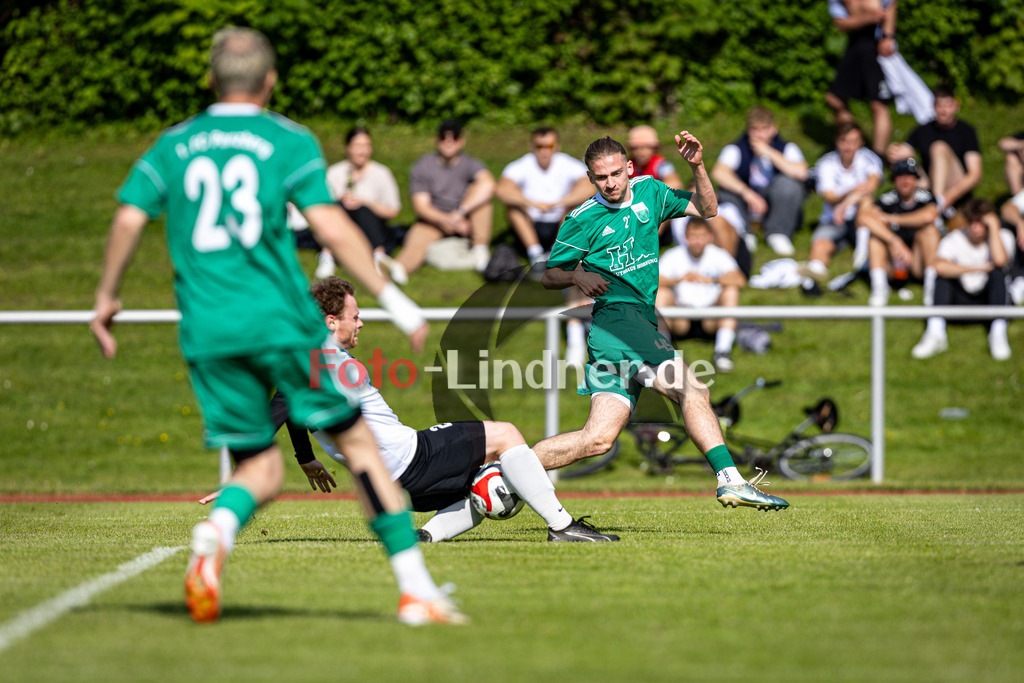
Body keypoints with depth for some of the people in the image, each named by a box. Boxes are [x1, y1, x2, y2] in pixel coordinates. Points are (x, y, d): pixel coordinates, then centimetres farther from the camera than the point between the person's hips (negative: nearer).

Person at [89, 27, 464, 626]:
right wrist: (392, 298, -6)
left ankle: (217, 532, -24)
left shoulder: (175, 144, 12)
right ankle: (415, 589, 1)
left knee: (261, 469, 11)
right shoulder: (291, 142, 3)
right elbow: (330, 226, -8)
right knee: (357, 440, 6)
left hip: (206, 330, 3)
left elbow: (129, 219, 5)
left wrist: (108, 297, 17)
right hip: (281, 320, -3)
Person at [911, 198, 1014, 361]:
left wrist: (994, 227, -20)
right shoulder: (954, 239, -6)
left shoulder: (1003, 236, -4)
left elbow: (1000, 260, -29)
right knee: (944, 275, -25)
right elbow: (939, 266, -28)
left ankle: (998, 334, -38)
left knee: (998, 273, -27)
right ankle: (935, 333, -40)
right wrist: (977, 269, -24)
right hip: (961, 302, 0)